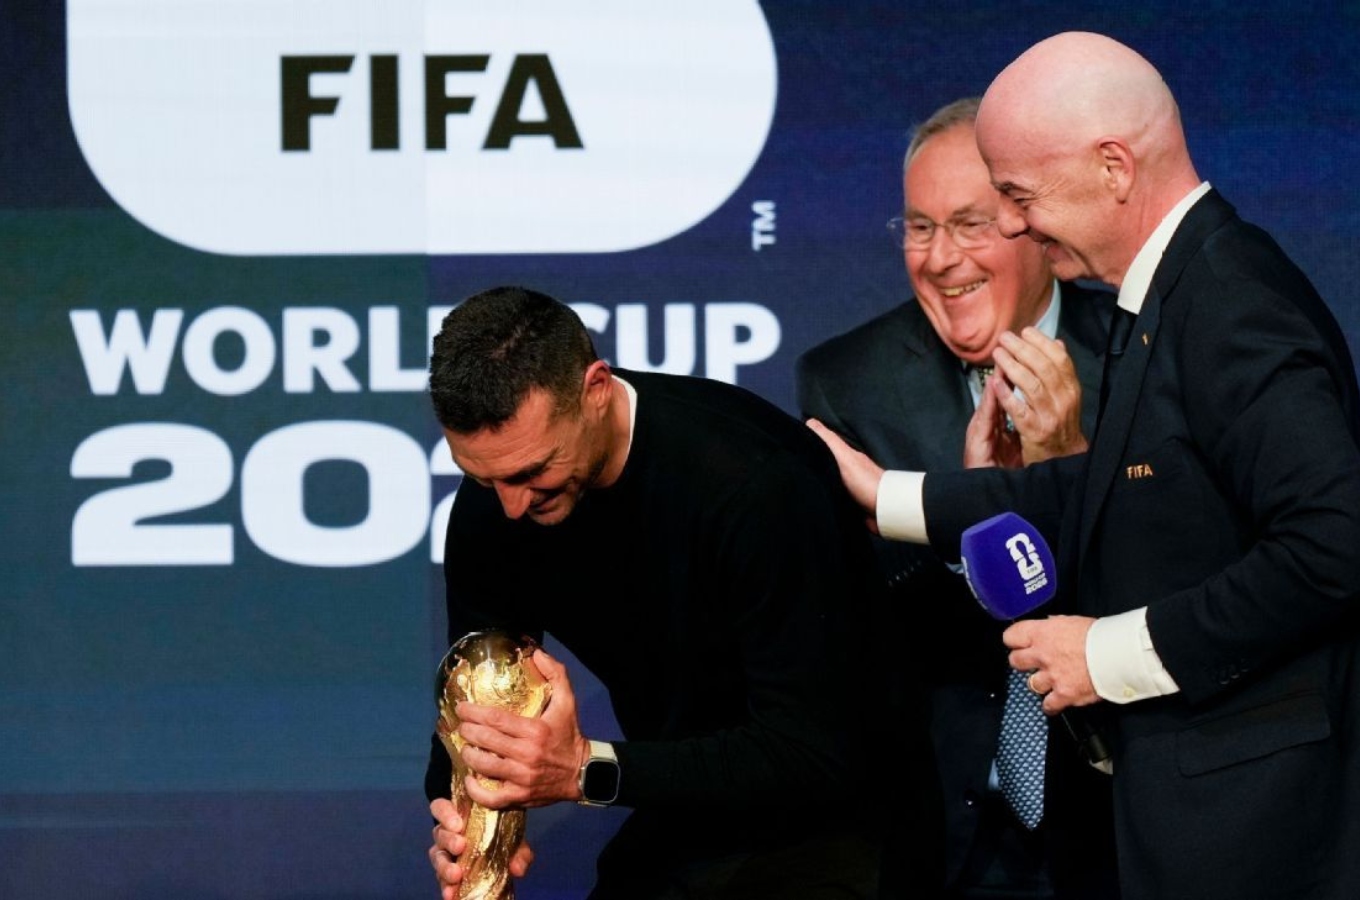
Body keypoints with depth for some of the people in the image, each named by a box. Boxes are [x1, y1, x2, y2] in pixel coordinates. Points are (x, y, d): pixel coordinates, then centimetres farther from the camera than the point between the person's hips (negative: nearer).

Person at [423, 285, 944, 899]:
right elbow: (475, 692, 1)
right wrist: (457, 822, -22)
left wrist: (589, 769, -37)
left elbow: (816, 757, -30)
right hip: (686, 824, 6)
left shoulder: (755, 479, -30)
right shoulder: (489, 507, -10)